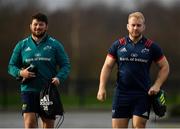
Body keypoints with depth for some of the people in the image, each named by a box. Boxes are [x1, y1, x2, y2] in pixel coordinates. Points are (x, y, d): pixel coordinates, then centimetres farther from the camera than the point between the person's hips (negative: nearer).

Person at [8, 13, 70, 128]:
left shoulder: (55, 45, 5)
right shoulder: (22, 45, 8)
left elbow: (65, 65, 4)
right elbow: (11, 66, 11)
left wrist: (59, 78, -16)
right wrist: (20, 73, -11)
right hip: (29, 90, 0)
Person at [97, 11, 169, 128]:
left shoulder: (151, 46, 3)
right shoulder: (118, 45, 6)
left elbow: (164, 67, 10)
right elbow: (107, 66, 7)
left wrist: (157, 85, -4)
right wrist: (102, 88, -4)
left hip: (143, 95, -1)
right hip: (121, 93, 1)